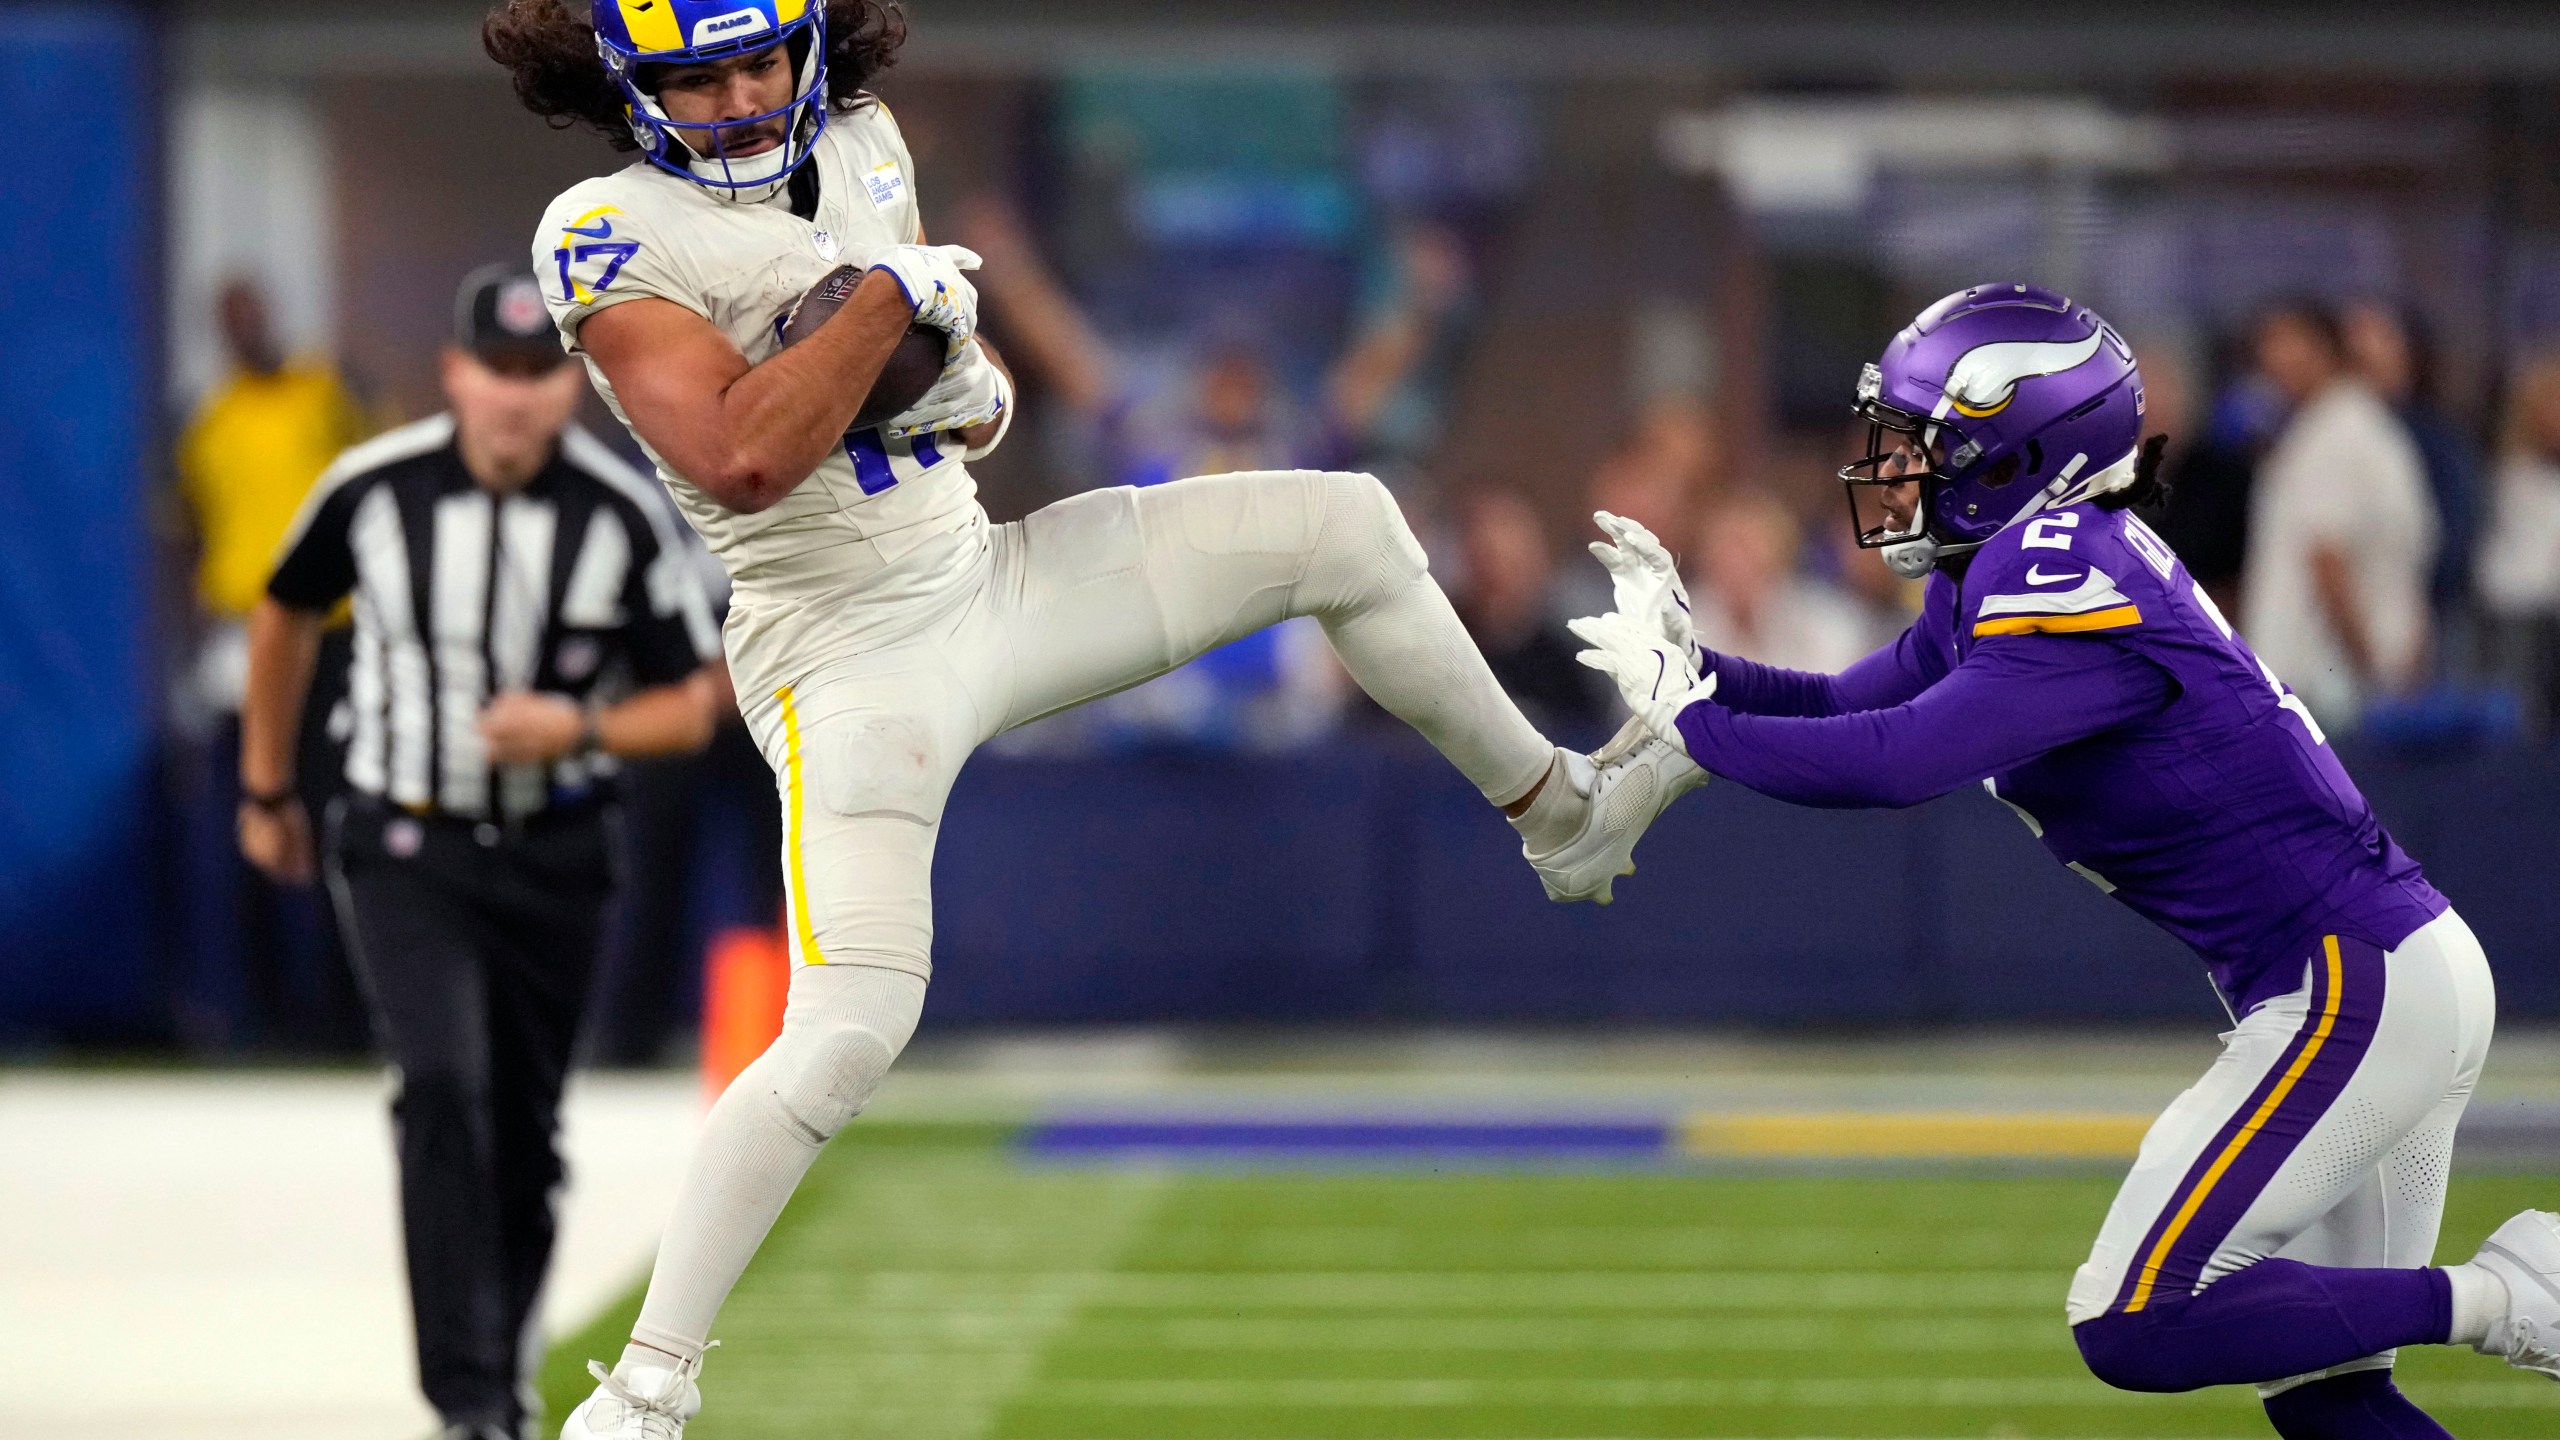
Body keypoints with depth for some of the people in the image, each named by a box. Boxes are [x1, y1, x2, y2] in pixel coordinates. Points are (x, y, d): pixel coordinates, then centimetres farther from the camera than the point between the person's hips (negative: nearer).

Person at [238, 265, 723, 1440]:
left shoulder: (620, 518, -11)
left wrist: (576, 731, -23)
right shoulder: (374, 489, -9)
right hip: (405, 847, -1)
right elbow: (286, 616, 11)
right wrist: (265, 790, 18)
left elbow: (689, 710, -4)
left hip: (552, 858, 1)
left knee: (523, 1134, 9)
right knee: (443, 1090, -20)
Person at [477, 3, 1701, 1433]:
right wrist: (894, 295, -21)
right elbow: (736, 460, -30)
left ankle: (1561, 814, 27)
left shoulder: (859, 140, 6)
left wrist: (975, 389, -6)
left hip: (989, 581, 7)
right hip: (849, 657, -7)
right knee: (851, 1032, -22)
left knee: (1342, 524, 7)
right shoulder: (610, 234, -16)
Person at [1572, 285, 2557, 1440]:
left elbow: (1895, 763, -28)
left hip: (2357, 988, -10)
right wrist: (1688, 661, 0)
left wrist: (1689, 714, -17)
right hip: (2384, 969, 10)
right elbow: (1847, 710, 17)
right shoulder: (1999, 576, 10)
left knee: (2133, 1328, -13)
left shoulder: (2071, 584, -19)